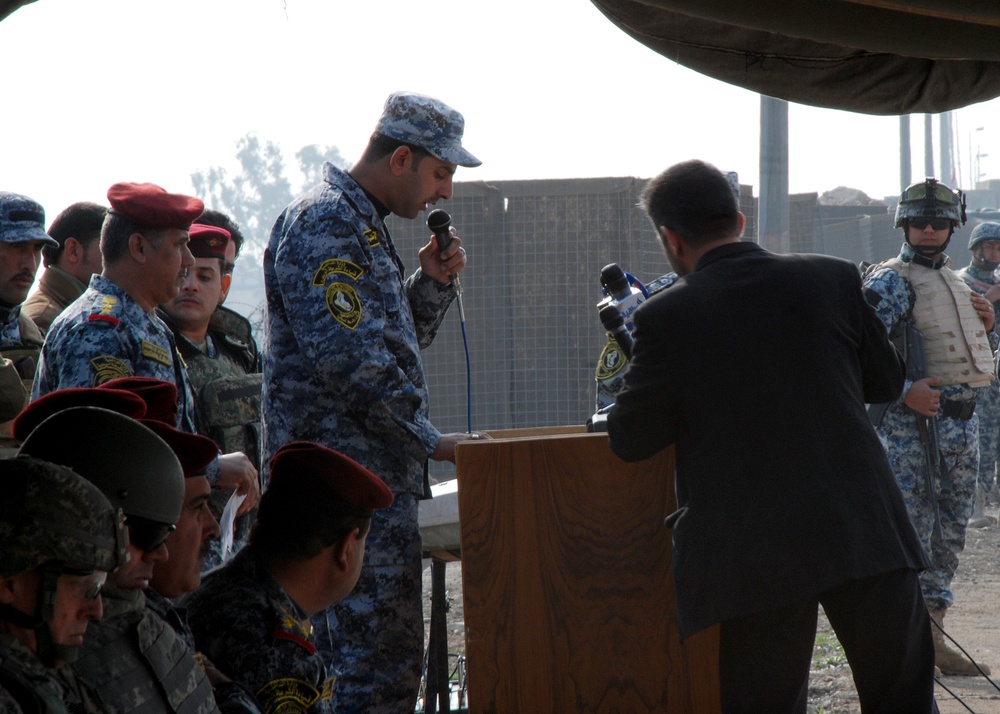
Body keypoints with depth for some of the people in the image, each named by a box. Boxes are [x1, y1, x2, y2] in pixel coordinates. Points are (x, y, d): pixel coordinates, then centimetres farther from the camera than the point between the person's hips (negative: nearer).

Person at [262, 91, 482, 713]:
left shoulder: (363, 224, 19)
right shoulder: (324, 224, -13)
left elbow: (397, 344, 27)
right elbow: (348, 360, -22)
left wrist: (432, 282, 9)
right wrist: (429, 440, -16)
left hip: (374, 472, 11)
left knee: (355, 650, 13)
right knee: (385, 659, -11)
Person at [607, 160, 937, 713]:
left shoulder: (666, 319, -6)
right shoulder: (833, 279, 2)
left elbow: (630, 440, 2)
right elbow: (886, 382, 14)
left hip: (755, 559, -2)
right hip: (867, 538, 2)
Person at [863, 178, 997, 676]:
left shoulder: (954, 282, 18)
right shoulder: (891, 282, -8)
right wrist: (904, 391, -28)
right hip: (915, 425, -8)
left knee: (950, 531, 12)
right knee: (911, 529, -8)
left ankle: (931, 635, 20)